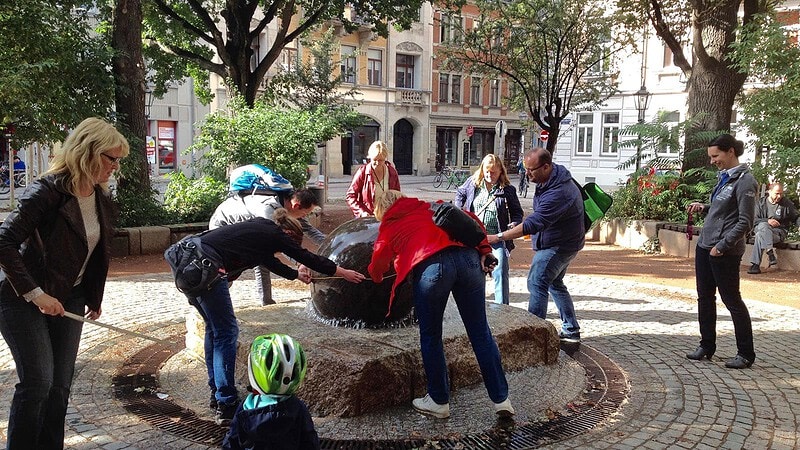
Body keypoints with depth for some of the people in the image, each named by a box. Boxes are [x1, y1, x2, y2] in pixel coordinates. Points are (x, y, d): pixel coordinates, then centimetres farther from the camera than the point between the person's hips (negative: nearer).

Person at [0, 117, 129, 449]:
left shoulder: (103, 201, 3)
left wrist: (94, 299, 16)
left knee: (60, 386, 7)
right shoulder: (49, 191, -20)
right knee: (37, 382, -8)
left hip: (69, 300, 7)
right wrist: (35, 294, -25)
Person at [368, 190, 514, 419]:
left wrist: (377, 278, 51)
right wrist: (484, 250, 15)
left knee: (431, 337, 14)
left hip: (430, 267, -3)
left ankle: (439, 401, 24)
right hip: (467, 258, 4)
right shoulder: (430, 208, 32)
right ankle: (501, 399, 17)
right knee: (480, 332, 11)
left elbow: (378, 265, 29)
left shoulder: (389, 226, 25)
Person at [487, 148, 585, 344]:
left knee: (537, 283, -14)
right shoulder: (552, 178, -1)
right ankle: (571, 331, 27)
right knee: (555, 283, 18)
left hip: (558, 245, -11)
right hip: (563, 242, 11)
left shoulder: (558, 193, -34)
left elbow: (533, 224, -40)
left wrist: (498, 237, -41)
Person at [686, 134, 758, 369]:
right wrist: (704, 207, 6)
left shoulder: (744, 181, -14)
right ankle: (706, 346, 24)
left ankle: (745, 354, 14)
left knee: (732, 300, 1)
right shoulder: (725, 177, 12)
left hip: (725, 252, -9)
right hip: (705, 245, 9)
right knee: (705, 298, 13)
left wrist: (723, 246, -18)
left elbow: (745, 222, -16)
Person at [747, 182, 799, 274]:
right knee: (763, 225, -37)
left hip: (779, 232, -2)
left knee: (760, 236, -34)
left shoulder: (787, 203, 7)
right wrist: (767, 221, -15)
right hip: (760, 228, 2)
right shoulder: (761, 203, 7)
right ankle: (770, 252, -43)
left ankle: (755, 265, -38)